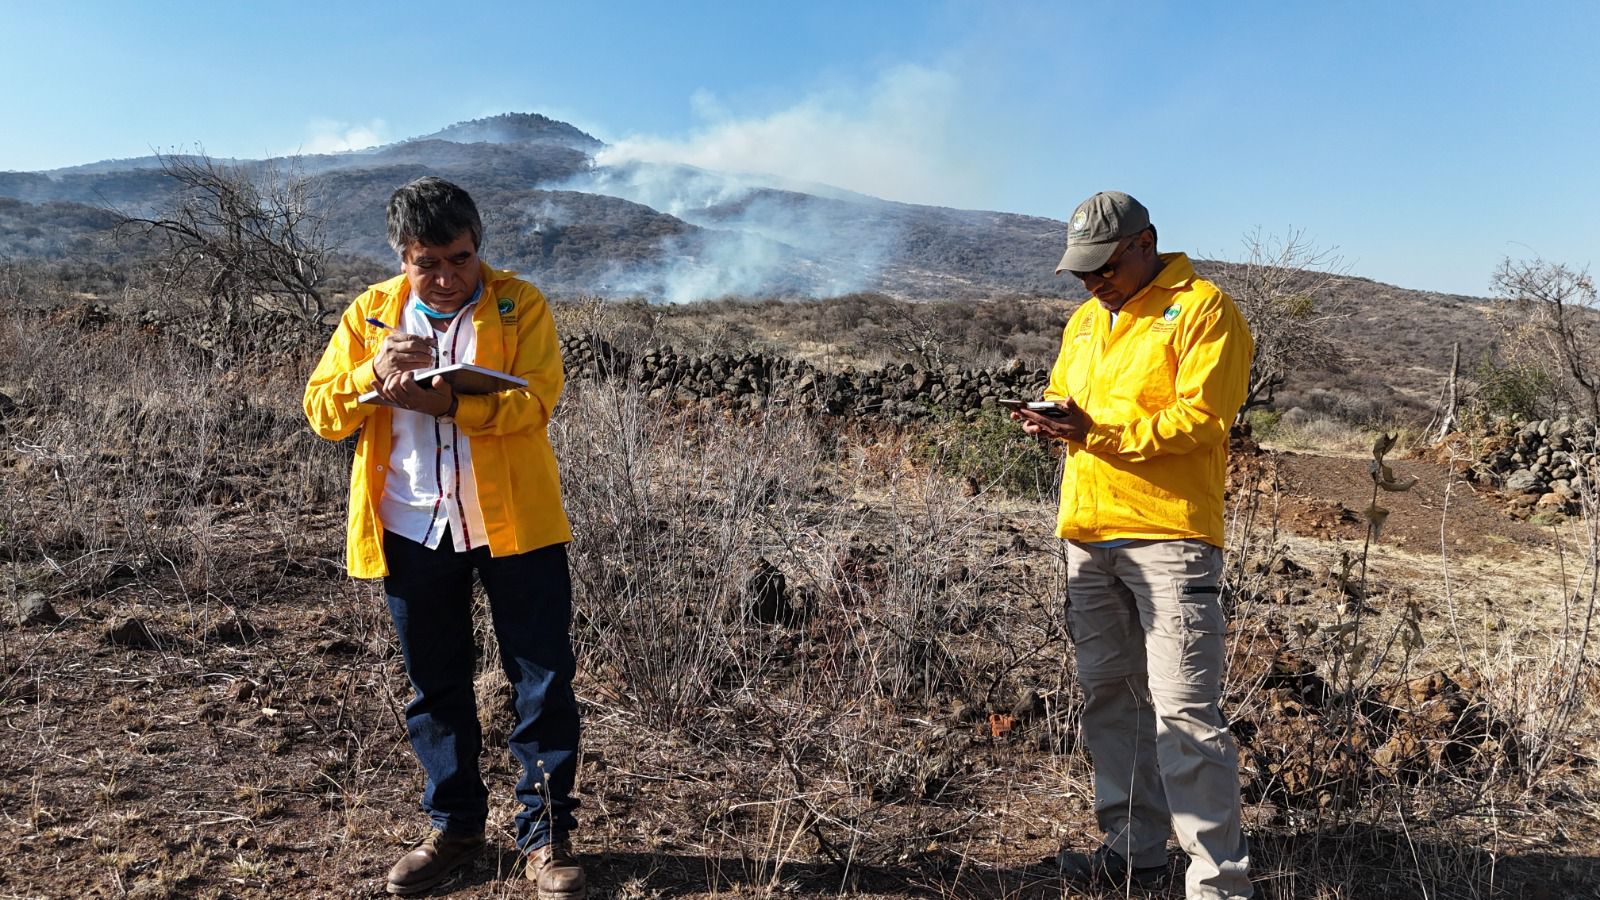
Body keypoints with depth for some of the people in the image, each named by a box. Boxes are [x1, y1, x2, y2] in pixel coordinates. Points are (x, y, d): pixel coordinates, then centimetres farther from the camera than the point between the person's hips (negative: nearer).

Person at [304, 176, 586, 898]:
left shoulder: (520, 305, -4)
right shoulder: (370, 312, 5)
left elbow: (534, 401, -17)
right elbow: (321, 411, 1)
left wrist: (448, 403, -32)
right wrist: (373, 373, -19)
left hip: (514, 521, -3)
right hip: (412, 531, 3)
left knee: (544, 680, 3)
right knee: (436, 687, 14)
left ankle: (547, 833, 19)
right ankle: (454, 826, 33)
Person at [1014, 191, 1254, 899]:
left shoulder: (1203, 310, -4)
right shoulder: (1084, 321, 20)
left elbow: (1199, 419, -14)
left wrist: (1097, 429, -21)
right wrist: (1054, 419, 0)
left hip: (1168, 537, -7)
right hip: (1088, 537, 8)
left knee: (1183, 709, -8)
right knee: (1108, 696, 12)